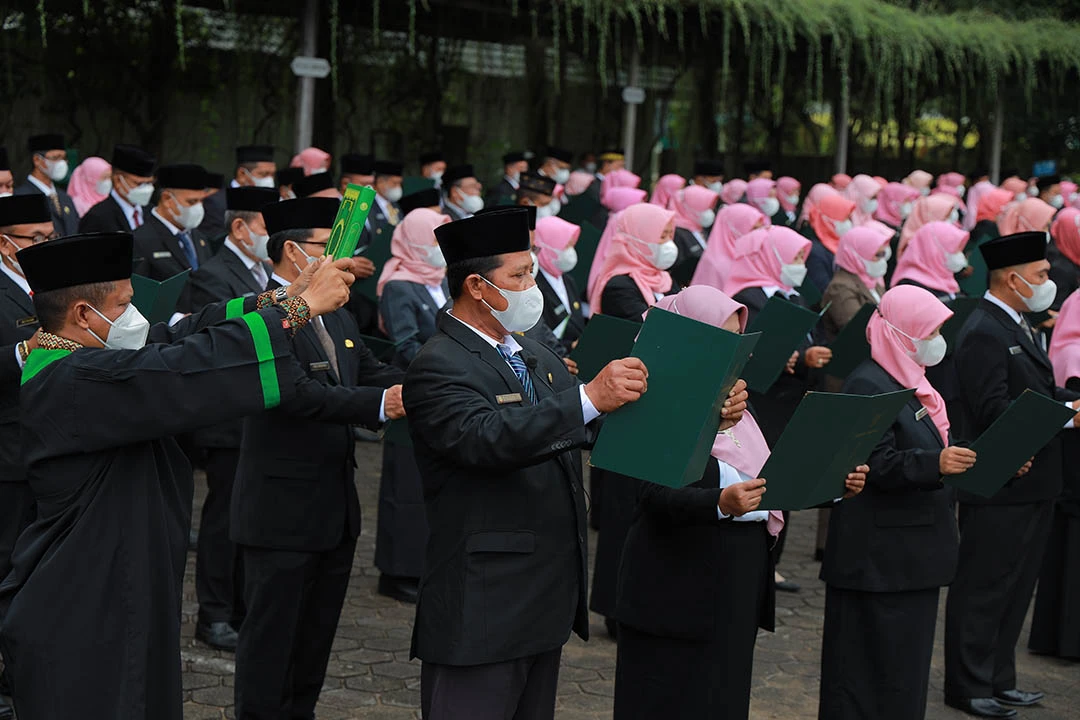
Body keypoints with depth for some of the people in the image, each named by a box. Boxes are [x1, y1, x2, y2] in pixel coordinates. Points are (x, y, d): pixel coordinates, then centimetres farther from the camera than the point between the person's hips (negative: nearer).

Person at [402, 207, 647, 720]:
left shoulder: (532, 354, 16)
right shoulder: (438, 367, -14)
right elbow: (488, 438, -30)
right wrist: (590, 398, -35)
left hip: (547, 598, 9)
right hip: (482, 606, -9)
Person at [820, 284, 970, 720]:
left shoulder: (913, 382, 16)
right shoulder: (868, 385, -15)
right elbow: (876, 465, -23)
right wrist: (934, 463, -36)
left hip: (913, 549, 10)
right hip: (879, 556, -10)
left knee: (907, 661, 13)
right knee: (873, 668, -5)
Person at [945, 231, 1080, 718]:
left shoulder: (1014, 328, 15)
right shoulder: (983, 334, -18)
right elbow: (994, 411, -24)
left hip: (1030, 486, 10)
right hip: (998, 490, -10)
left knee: (1015, 587, 16)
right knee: (983, 589, 0)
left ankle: (997, 680, 26)